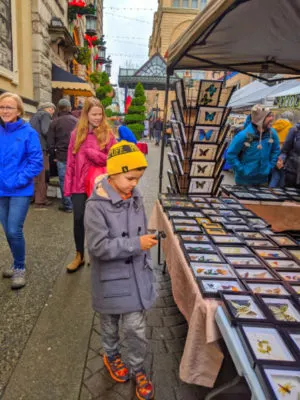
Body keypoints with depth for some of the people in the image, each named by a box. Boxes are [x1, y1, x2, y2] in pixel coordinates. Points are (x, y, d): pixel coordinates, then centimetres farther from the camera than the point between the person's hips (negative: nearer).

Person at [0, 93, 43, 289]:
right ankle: (18, 264, 33)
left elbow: (36, 162, -11)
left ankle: (19, 268, 15)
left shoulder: (28, 132, -8)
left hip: (21, 191, -5)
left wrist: (18, 180, -17)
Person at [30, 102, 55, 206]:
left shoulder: (35, 115, 23)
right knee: (43, 175, -4)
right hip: (40, 148, -9)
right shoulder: (46, 115, -4)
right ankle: (41, 200, -1)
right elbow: (45, 131, -17)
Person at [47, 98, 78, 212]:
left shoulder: (55, 122, 1)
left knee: (64, 180, 4)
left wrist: (53, 155, 11)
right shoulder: (76, 121, 5)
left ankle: (67, 205, 7)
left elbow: (50, 142, 1)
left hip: (62, 156, -2)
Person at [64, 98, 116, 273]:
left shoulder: (108, 134, -2)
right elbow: (71, 161, 5)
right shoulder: (77, 133, 5)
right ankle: (79, 256, 25)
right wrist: (68, 185, 1)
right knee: (78, 219, 6)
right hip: (80, 184, 2)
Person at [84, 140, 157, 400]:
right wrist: (136, 244, -28)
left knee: (137, 329, 11)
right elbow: (99, 247, -24)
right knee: (110, 324, 22)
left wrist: (147, 265, 13)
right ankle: (112, 356, 50)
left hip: (136, 276, 4)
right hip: (111, 279, -3)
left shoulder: (135, 198, -3)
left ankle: (138, 369, 36)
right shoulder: (97, 205, -22)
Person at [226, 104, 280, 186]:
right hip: (244, 179, -4)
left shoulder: (272, 133, -5)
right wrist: (241, 170, -15)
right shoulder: (244, 135, -19)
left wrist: (270, 166, 4)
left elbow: (276, 151, 11)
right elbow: (230, 154, -16)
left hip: (263, 178, 4)